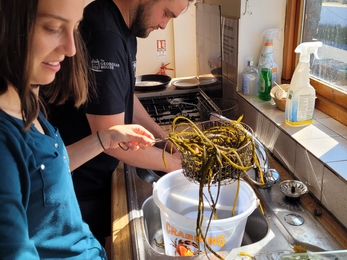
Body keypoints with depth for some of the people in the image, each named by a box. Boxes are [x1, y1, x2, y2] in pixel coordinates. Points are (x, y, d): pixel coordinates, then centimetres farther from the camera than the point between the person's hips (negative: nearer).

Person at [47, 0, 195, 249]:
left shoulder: (124, 27, 2)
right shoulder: (102, 34, -29)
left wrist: (165, 138, 5)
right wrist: (172, 162, -14)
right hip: (78, 182, -8)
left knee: (99, 245, 25)